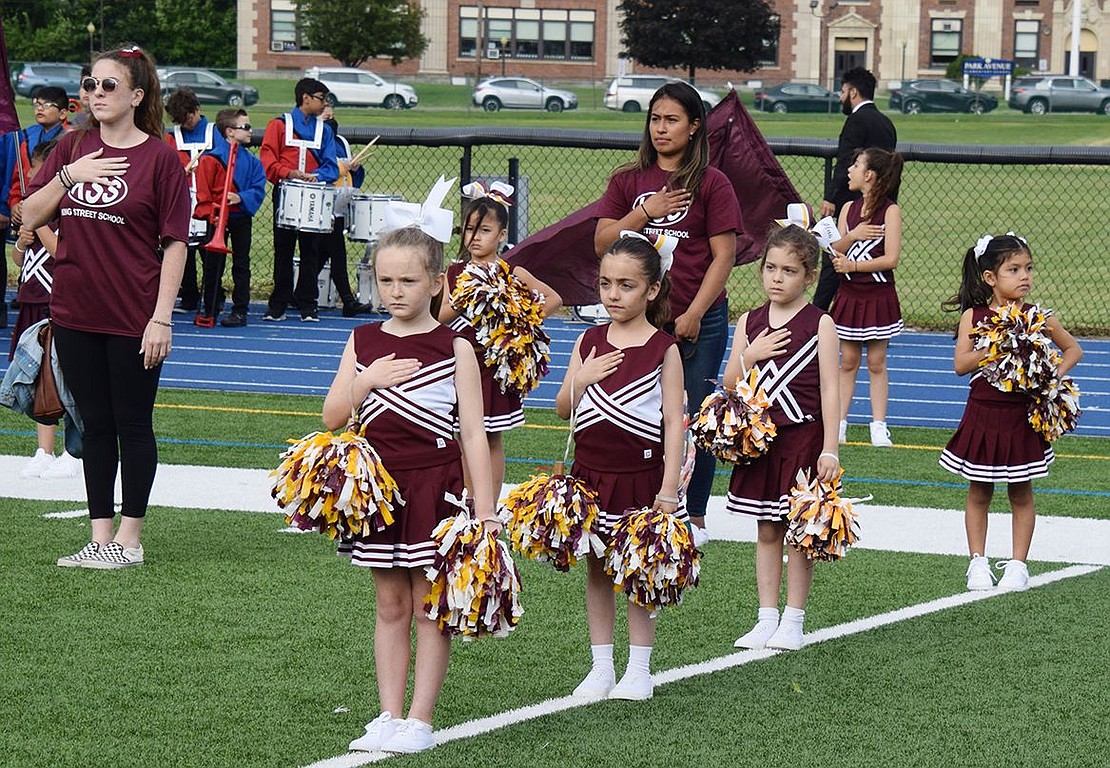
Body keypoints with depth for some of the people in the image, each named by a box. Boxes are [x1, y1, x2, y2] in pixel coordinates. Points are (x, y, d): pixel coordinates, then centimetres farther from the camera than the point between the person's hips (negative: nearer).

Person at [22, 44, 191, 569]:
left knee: (133, 425, 5)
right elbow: (30, 217, 5)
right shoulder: (72, 147, 7)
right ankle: (100, 537, 18)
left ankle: (129, 539, 14)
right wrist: (67, 177, -11)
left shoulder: (158, 157, -7)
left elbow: (175, 242, -8)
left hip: (133, 319, -5)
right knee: (95, 425, 11)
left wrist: (161, 317, -12)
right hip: (75, 312, 5)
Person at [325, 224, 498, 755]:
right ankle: (388, 716, 14)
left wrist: (484, 507, -10)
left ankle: (420, 721, 6)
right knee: (389, 605, 9)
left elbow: (473, 432, -5)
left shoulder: (454, 347, -4)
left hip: (435, 485, -4)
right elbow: (331, 418, 6)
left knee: (430, 605, 2)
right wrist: (366, 379, -12)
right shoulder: (363, 343, 7)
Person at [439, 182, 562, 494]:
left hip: (496, 363, -2)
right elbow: (440, 317, -4)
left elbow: (553, 298, 4)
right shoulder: (455, 272, 3)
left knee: (492, 439, 6)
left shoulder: (512, 273, -3)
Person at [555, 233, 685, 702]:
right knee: (596, 570, 9)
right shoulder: (590, 342, 5)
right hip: (591, 472, 4)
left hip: (641, 474, -4)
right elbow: (563, 409, 8)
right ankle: (600, 668, 16)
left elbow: (674, 422, -7)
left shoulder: (663, 349, -6)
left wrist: (668, 488, -12)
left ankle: (639, 669, 12)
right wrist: (582, 377, -12)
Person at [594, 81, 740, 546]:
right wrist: (645, 213, -10)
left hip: (699, 322, -3)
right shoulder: (629, 180, 8)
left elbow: (724, 255, -5)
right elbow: (602, 243, 3)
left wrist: (694, 314, -11)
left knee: (696, 420, 3)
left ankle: (695, 516, 15)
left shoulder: (711, 183, -2)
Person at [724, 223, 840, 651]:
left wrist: (829, 450, -12)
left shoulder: (819, 324, -6)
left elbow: (829, 391, -7)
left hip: (803, 436, -4)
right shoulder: (749, 324, 6)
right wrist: (750, 355, -11)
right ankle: (766, 619, 15)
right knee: (766, 531, 9)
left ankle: (793, 621, 8)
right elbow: (730, 385, 8)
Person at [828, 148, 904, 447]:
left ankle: (879, 426, 7)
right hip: (849, 295, 4)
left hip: (878, 296, -4)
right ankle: (839, 422, 10)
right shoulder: (848, 209, 7)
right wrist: (852, 236, -15)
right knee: (848, 361, 7)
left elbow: (891, 258, -15)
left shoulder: (890, 211, -8)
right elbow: (835, 253, 3)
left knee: (876, 362, 2)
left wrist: (853, 265, -18)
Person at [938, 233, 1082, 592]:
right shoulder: (973, 316, -5)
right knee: (979, 492, 8)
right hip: (983, 415, -1)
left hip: (1023, 417, 1)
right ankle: (978, 562, 19)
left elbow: (1073, 349, 10)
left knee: (1021, 494, 7)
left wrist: (1055, 374, -7)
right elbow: (961, 364, -13)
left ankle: (1018, 564, 15)